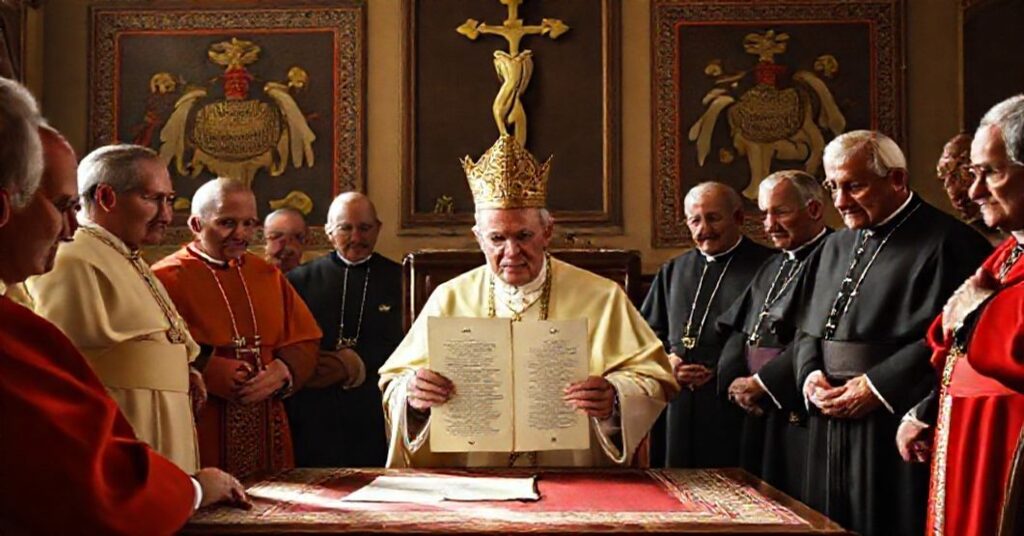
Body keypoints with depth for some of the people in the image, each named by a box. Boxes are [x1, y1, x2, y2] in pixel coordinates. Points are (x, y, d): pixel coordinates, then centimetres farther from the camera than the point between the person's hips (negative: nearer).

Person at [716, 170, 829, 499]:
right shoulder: (772, 268, 19)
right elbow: (737, 328, 15)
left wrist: (762, 383, -14)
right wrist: (736, 380, -3)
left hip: (802, 415, -8)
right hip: (759, 417, 8)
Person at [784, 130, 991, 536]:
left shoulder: (946, 242, -9)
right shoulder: (835, 247, 15)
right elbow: (808, 326, 18)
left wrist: (878, 387, -18)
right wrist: (810, 373, -1)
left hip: (895, 433, -7)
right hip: (829, 430, 7)